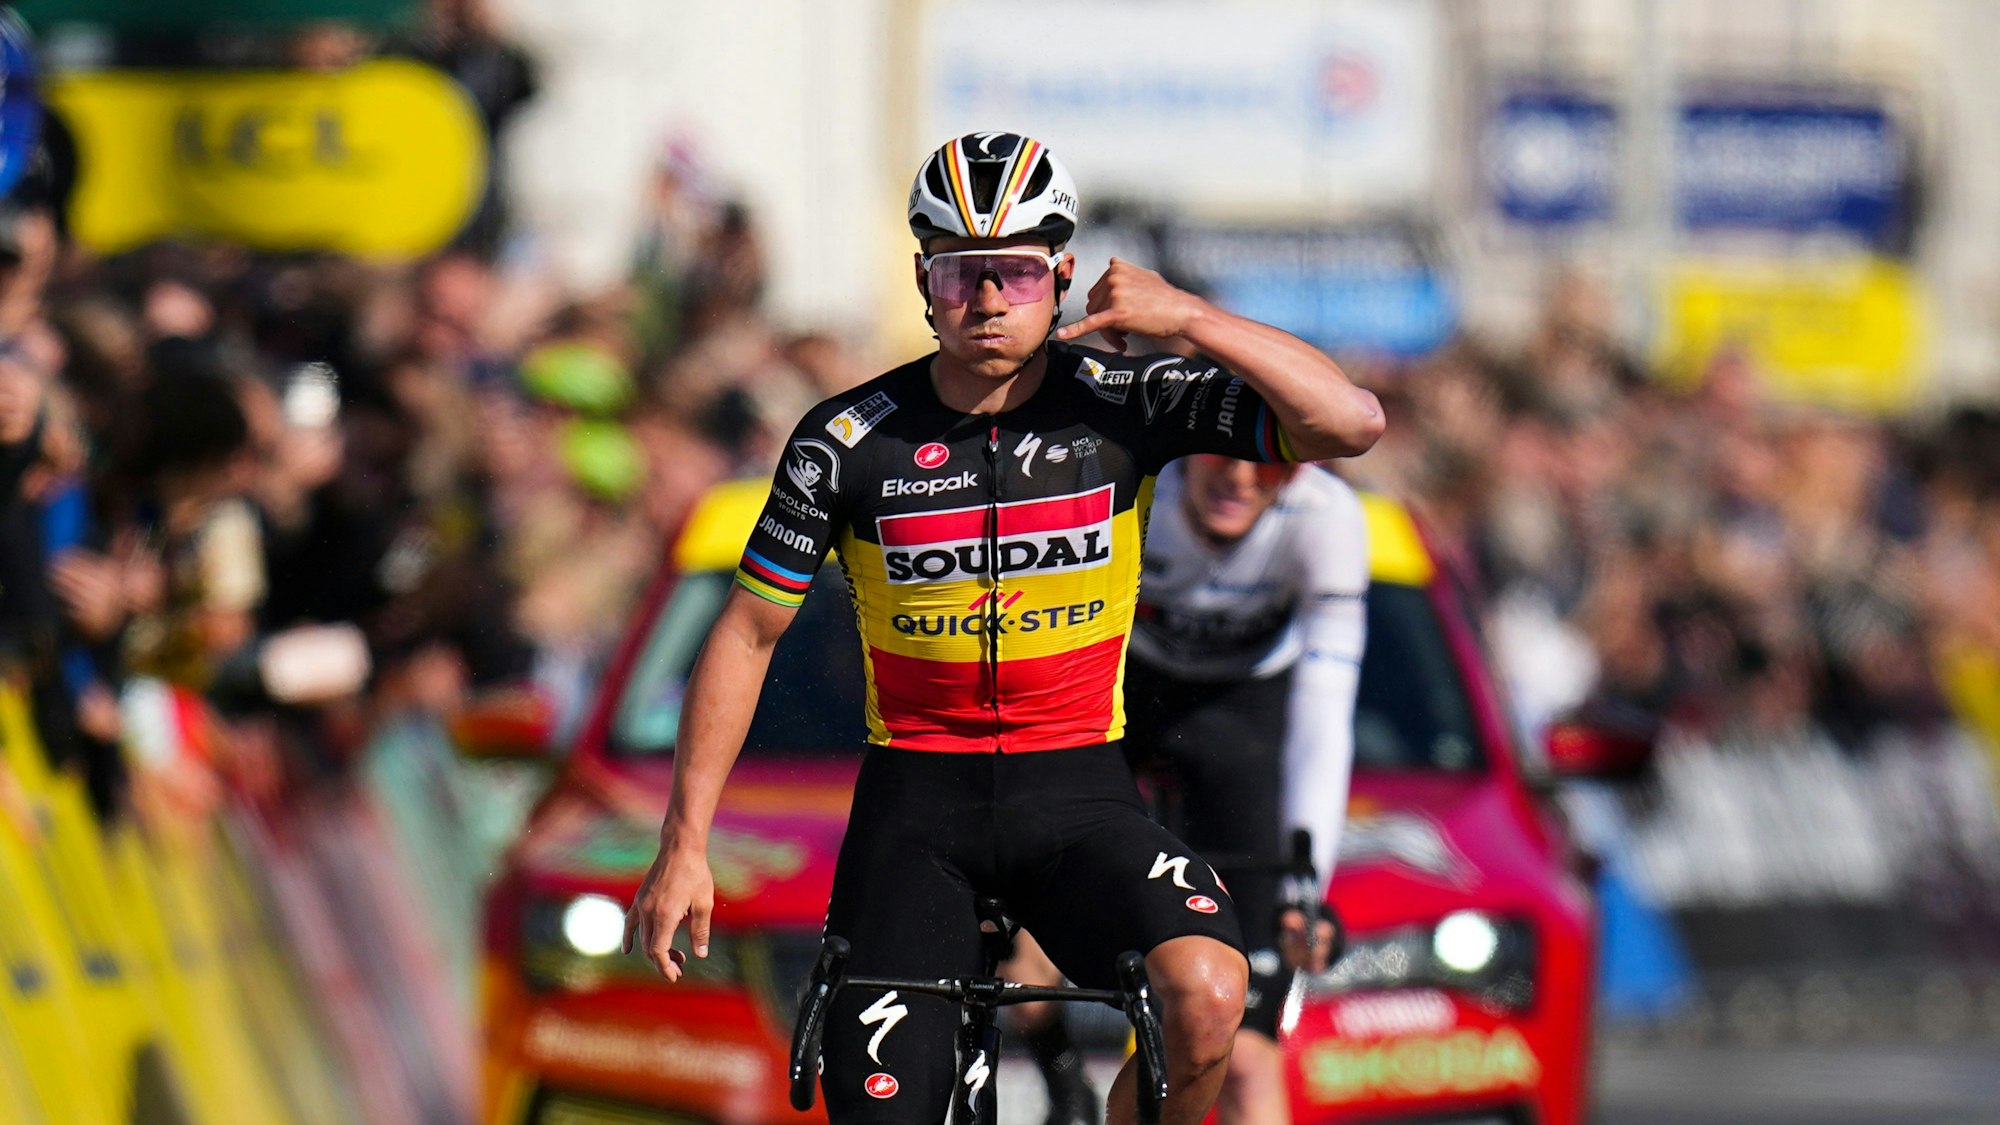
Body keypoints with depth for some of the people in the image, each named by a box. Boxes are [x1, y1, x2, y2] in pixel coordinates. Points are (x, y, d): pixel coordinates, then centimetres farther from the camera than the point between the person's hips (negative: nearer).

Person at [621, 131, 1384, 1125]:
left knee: (1205, 996, -29)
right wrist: (683, 848, -1)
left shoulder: (1122, 403, -5)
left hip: (1076, 793, 0)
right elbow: (747, 634, 2)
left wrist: (1191, 320, -21)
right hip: (914, 802, 0)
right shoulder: (851, 442, -6)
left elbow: (1350, 424, -13)